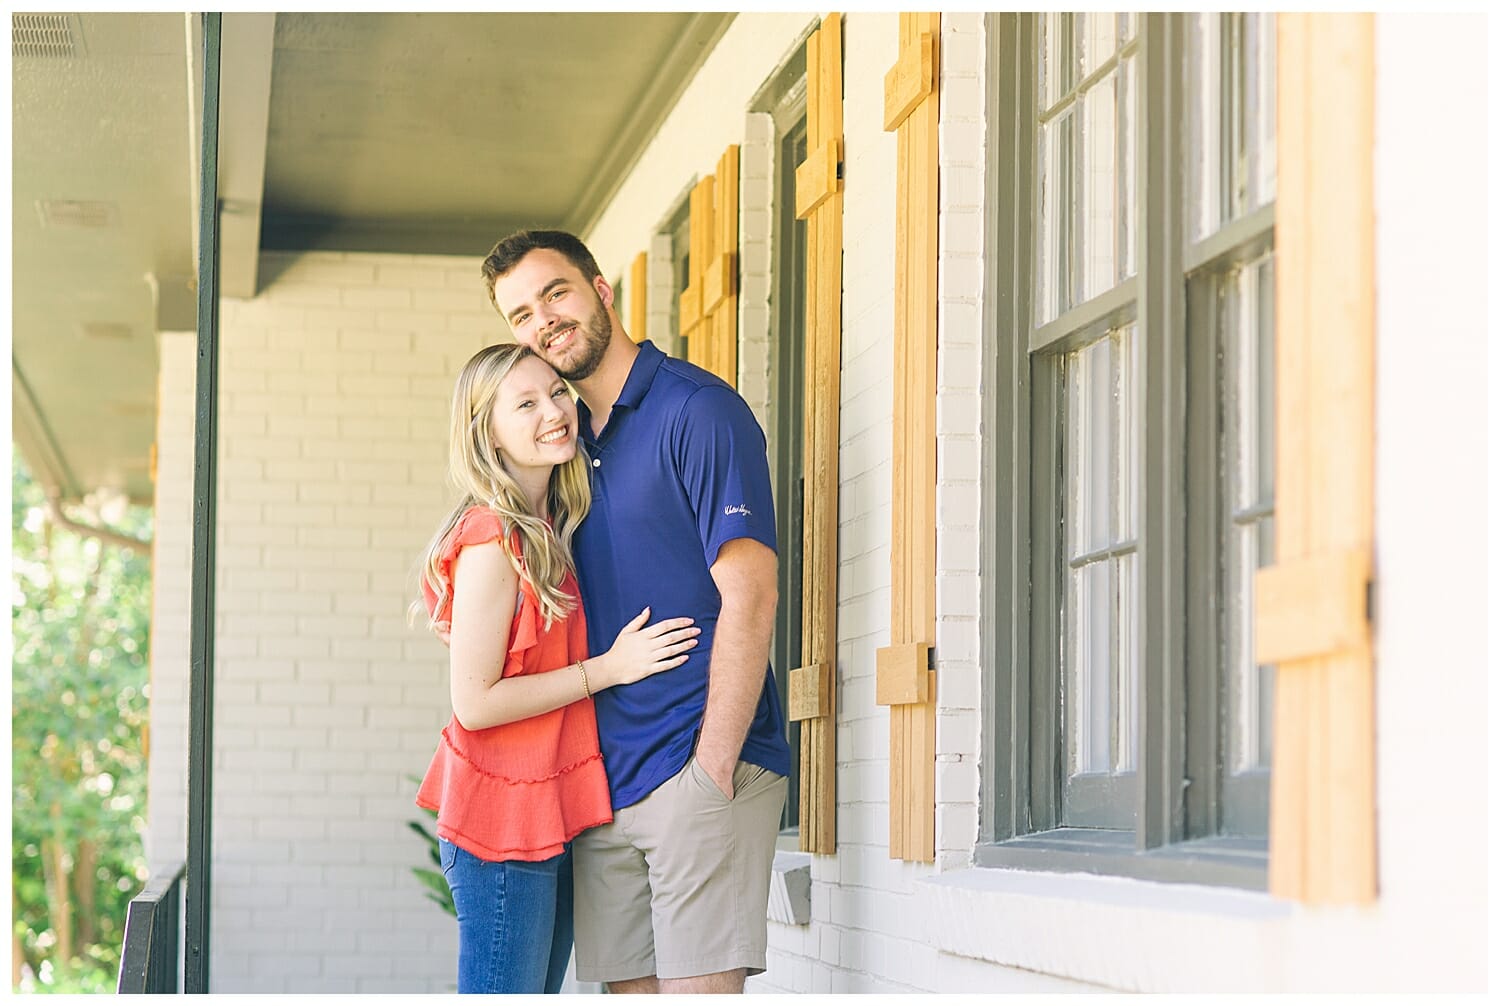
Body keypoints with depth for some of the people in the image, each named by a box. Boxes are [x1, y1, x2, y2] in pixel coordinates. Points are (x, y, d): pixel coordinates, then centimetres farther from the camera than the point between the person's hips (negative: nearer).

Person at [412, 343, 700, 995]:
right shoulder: (492, 543, -17)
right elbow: (474, 702, -19)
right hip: (504, 822, -9)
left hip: (552, 819, 9)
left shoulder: (554, 528, 10)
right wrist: (608, 668, -15)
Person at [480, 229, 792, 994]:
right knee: (631, 989, 6)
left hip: (701, 768, -7)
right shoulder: (568, 439, 17)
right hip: (604, 782, 7)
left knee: (698, 984, -11)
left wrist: (711, 766, -16)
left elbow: (749, 598, -14)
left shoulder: (699, 409, -7)